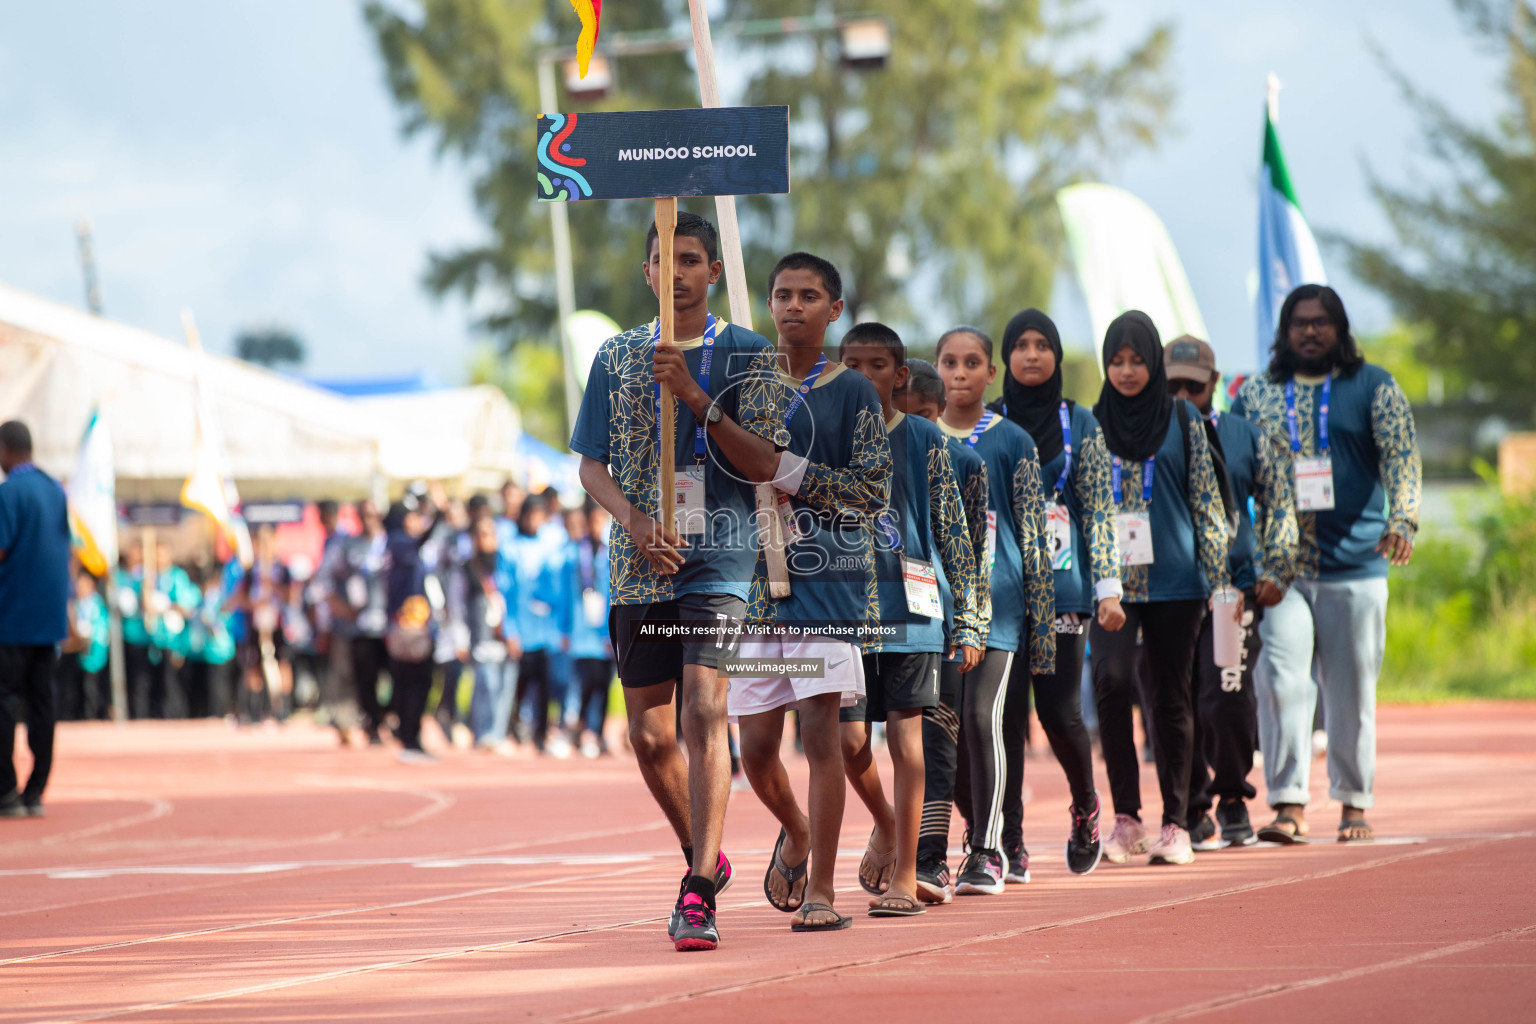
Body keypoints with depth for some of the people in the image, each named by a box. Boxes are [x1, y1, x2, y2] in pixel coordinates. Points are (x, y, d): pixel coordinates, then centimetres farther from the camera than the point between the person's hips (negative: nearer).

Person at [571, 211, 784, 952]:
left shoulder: (746, 354, 2)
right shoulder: (617, 356, 11)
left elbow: (765, 465, -6)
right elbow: (592, 464, 10)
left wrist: (696, 397, -17)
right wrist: (634, 518, -9)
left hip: (719, 553, -4)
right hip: (639, 560, 4)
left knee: (704, 711, -20)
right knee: (650, 736, 7)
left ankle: (698, 895, -24)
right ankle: (705, 858, 32)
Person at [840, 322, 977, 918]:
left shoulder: (924, 442, 4)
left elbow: (953, 536, 4)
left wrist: (966, 622, 0)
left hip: (910, 610, -1)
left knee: (905, 736, -4)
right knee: (848, 739, -4)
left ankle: (904, 877, 1)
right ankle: (886, 827, 27)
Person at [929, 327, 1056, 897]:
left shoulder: (1012, 443, 5)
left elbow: (1033, 534, 5)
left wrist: (1040, 618, 1)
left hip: (994, 594, -2)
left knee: (981, 718, -10)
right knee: (935, 724, -6)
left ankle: (986, 852, 0)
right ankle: (931, 857, -7)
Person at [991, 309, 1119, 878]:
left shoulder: (1080, 424, 7)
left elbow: (1098, 510, 5)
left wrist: (1108, 587, -2)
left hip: (1062, 588, 0)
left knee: (1059, 709, -3)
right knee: (1005, 711, -5)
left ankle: (1084, 806, 26)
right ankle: (1009, 844, -2)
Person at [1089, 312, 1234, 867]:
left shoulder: (1183, 420, 5)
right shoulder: (1092, 424, 8)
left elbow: (1206, 502, 5)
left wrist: (1221, 577, -1)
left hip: (1173, 579, 0)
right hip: (1111, 581, 0)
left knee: (1170, 696, 3)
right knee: (1111, 679, -18)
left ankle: (1175, 823, 11)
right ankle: (1126, 816, -10)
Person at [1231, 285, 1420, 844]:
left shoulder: (1373, 387, 6)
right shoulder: (1255, 393, 12)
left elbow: (1402, 457, -4)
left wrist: (1402, 522, -19)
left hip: (1354, 565, -1)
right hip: (1279, 568, 1)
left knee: (1352, 689, 3)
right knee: (1280, 682, -11)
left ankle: (1355, 803, 14)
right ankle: (1289, 804, -11)